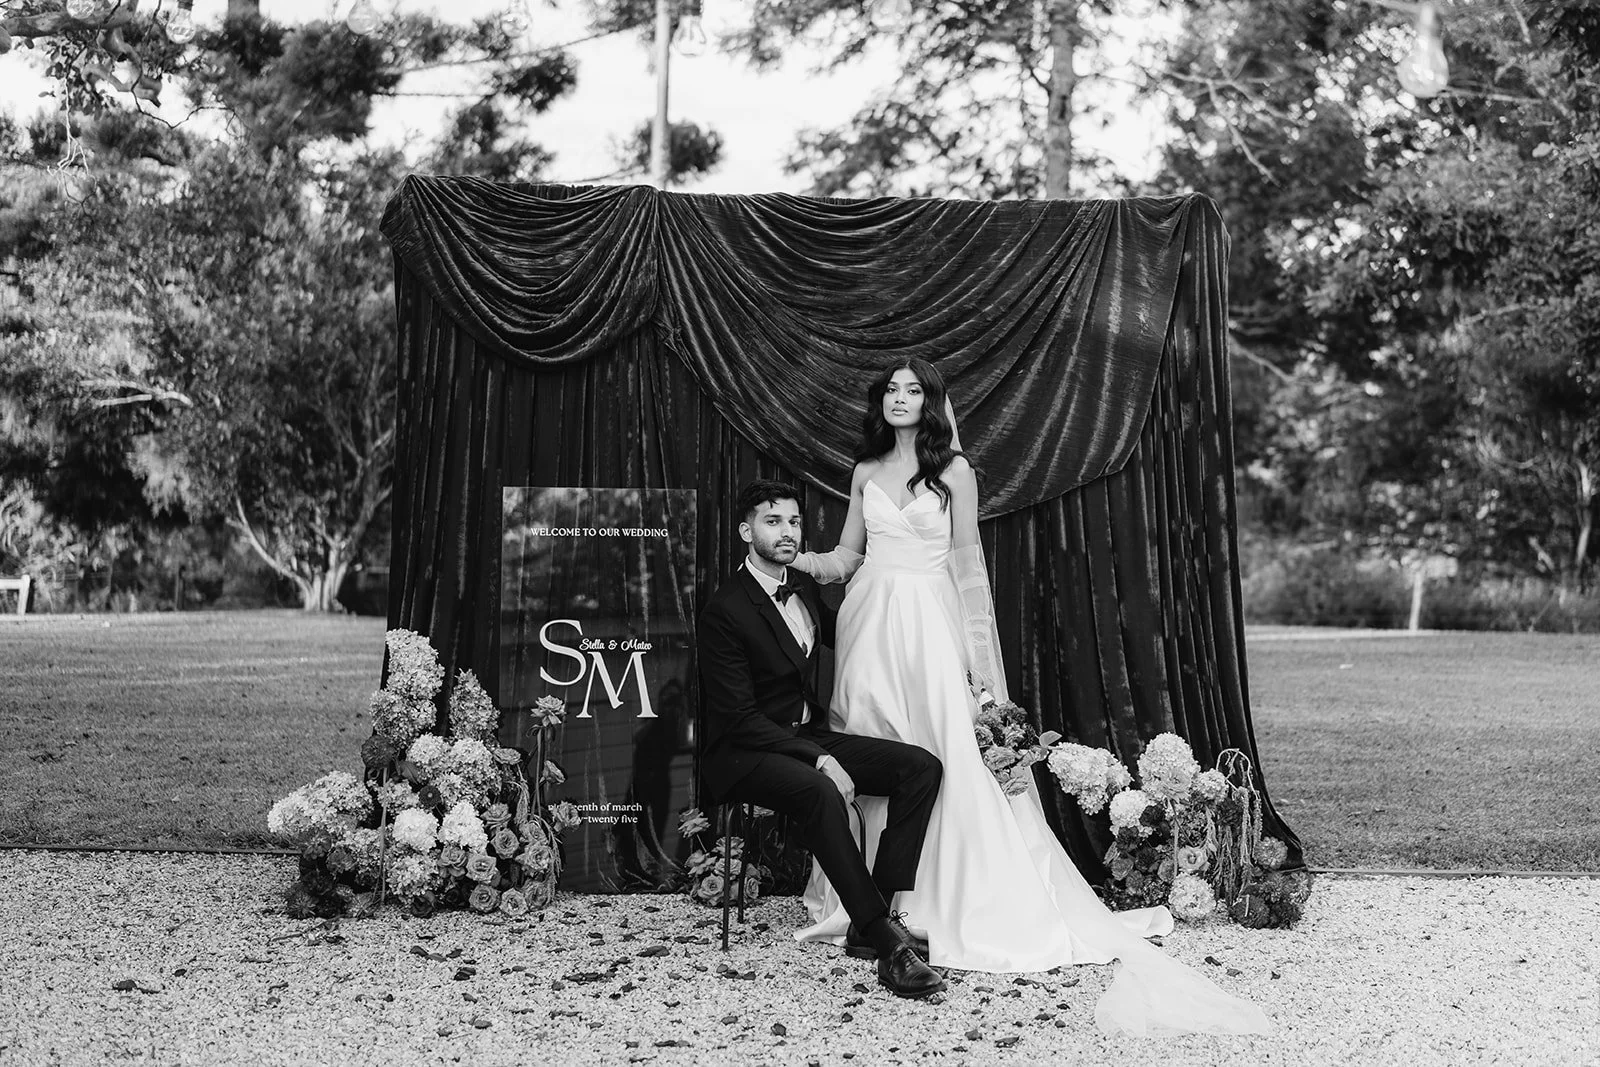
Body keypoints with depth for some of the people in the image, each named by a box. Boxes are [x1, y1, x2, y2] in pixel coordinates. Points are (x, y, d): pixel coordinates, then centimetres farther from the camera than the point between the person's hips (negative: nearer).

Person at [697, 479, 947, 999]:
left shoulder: (804, 587, 9)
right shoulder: (723, 612, -16)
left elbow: (841, 635, 33)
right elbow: (740, 717, -20)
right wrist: (819, 759, -25)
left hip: (807, 736, 8)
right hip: (742, 754, -8)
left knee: (921, 766, -9)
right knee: (819, 792, -38)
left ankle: (874, 912, -14)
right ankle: (884, 939, -34)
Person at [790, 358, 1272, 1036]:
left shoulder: (953, 469, 2)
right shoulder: (866, 471, 12)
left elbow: (967, 561, 1)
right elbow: (846, 556, 15)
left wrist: (976, 656, -4)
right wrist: (801, 559, -5)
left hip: (929, 625, -3)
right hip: (869, 623, 3)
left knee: (950, 758, -9)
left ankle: (974, 903, -2)